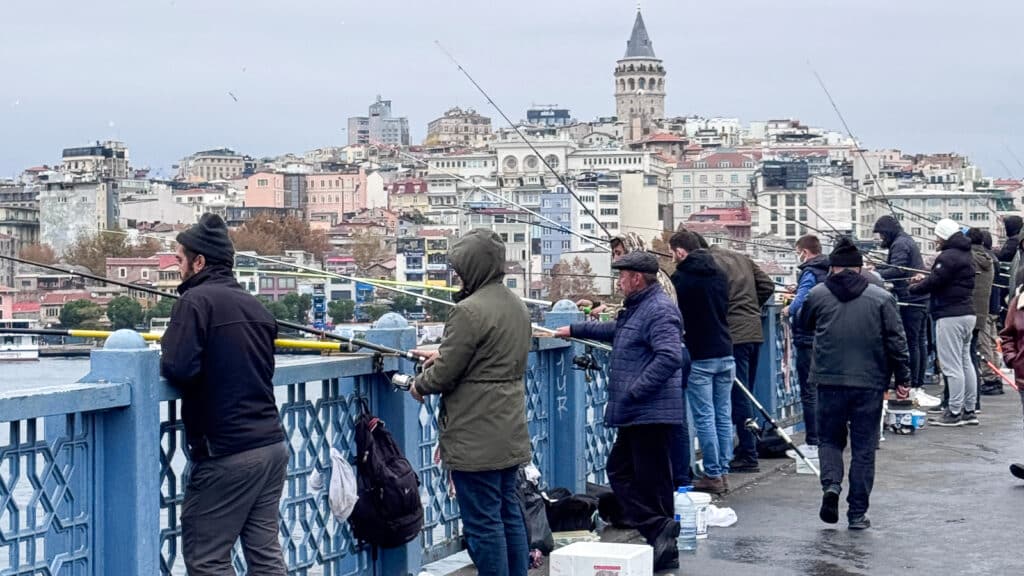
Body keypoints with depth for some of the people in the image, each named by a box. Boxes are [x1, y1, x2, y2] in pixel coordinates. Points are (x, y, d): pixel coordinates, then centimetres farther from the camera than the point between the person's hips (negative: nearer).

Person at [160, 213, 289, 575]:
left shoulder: (196, 300, -10)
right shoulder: (254, 305, 14)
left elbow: (179, 369, -21)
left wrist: (165, 351, 1)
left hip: (225, 454, -8)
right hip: (272, 445, 8)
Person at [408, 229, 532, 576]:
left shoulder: (469, 311, -19)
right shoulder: (517, 307, 10)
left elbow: (446, 373, -16)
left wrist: (420, 385, 5)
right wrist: (443, 355, 20)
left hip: (475, 439, -9)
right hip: (511, 433, 9)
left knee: (483, 522, -2)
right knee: (510, 514, 17)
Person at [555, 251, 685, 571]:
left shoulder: (659, 310, -17)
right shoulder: (636, 308, 18)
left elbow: (669, 357, -28)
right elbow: (615, 331, 38)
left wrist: (634, 392, -25)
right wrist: (574, 331, 41)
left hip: (652, 412, -11)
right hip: (635, 414, 11)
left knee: (652, 479, -7)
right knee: (620, 470, 12)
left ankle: (663, 541, -3)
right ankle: (659, 534, 11)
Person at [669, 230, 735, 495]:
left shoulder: (679, 279, -10)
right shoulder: (720, 274, 8)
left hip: (698, 357, -6)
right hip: (725, 353, 6)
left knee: (704, 418, -1)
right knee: (723, 415, 10)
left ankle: (713, 475, 2)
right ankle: (723, 471, 15)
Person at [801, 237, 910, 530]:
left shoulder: (818, 294, 1)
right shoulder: (881, 297, 1)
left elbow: (804, 324, 19)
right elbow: (896, 340, 0)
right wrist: (902, 377, 6)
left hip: (830, 380, 0)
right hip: (870, 383, 0)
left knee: (830, 439, 16)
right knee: (864, 448, 7)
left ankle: (831, 484, -10)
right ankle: (858, 513, 9)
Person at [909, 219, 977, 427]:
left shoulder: (948, 257, -16)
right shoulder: (965, 255, 16)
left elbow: (934, 283, -18)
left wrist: (913, 288, 0)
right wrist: (925, 280, 14)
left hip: (950, 316, -10)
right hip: (967, 313, 10)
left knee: (952, 365, -6)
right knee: (965, 362, 14)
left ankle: (954, 412, -4)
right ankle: (969, 410, 20)